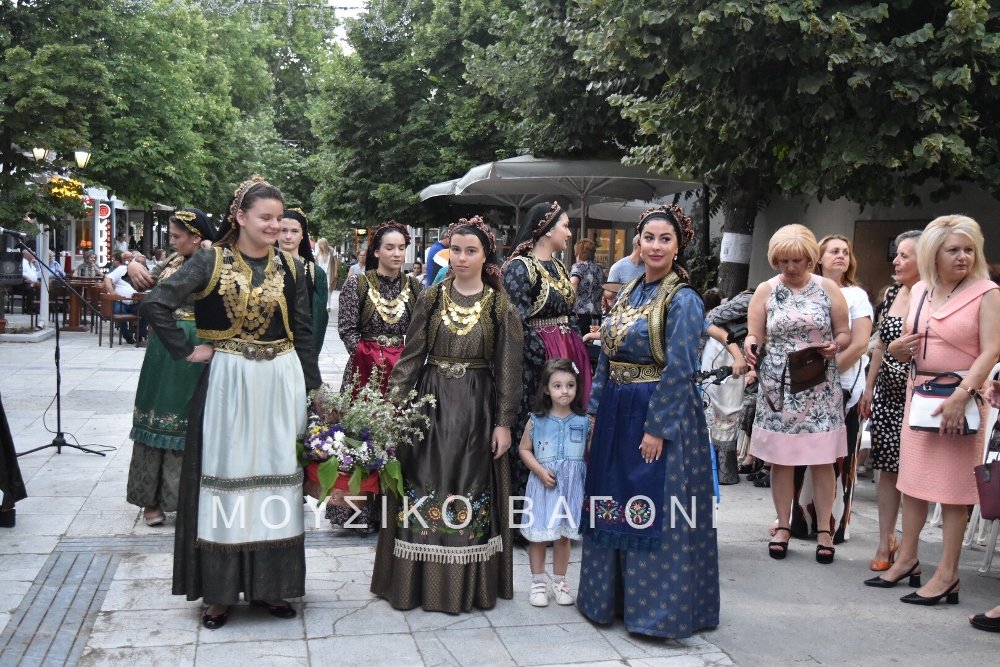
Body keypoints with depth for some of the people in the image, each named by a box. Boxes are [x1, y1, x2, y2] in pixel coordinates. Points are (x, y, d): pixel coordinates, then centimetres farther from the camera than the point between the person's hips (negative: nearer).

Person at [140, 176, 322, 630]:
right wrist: (187, 351, -10)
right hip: (229, 383, -3)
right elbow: (155, 304, -9)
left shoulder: (290, 267, 6)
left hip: (281, 383, 3)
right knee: (225, 477, 3)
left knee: (276, 476, 7)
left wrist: (314, 390, 5)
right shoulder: (212, 261, -4)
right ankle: (219, 589, 15)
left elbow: (302, 333, 7)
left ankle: (269, 585, 20)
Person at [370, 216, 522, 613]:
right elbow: (411, 356, 4)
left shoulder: (500, 306, 0)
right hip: (430, 402, 2)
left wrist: (504, 422, -5)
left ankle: (467, 584, 15)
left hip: (476, 407, -1)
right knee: (425, 485, 3)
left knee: (471, 488, 3)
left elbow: (508, 369, -1)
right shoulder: (431, 298, 4)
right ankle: (420, 580, 14)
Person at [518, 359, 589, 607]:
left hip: (572, 486, 1)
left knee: (564, 535, 10)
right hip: (542, 484, -1)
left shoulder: (584, 421, -1)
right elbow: (524, 449, 2)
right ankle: (538, 582, 19)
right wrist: (540, 471, -10)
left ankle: (559, 581, 25)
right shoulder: (537, 420, -3)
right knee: (538, 535, 5)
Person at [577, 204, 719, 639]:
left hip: (659, 414, -8)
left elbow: (678, 370, -17)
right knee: (613, 506, 15)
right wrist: (596, 410, 10)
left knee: (657, 514, -1)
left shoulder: (682, 300, -11)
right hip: (617, 414, 8)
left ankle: (659, 609, 12)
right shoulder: (627, 293, 11)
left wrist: (657, 428, -19)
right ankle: (613, 595, 29)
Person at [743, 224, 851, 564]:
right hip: (778, 387, 1)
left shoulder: (828, 288, 4)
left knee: (822, 459, 1)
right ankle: (783, 526, 16)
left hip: (819, 387, 0)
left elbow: (845, 334, 6)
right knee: (781, 458, 3)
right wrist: (750, 344, -19)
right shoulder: (765, 291, 5)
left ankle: (824, 530, 11)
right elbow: (754, 336, 4)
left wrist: (835, 345, -16)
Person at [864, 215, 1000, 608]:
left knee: (953, 487, -1)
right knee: (913, 479, 13)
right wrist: (896, 349, -6)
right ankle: (907, 559, 26)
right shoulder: (919, 291, 10)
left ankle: (947, 575, 6)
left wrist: (961, 395, -26)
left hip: (960, 397, -6)